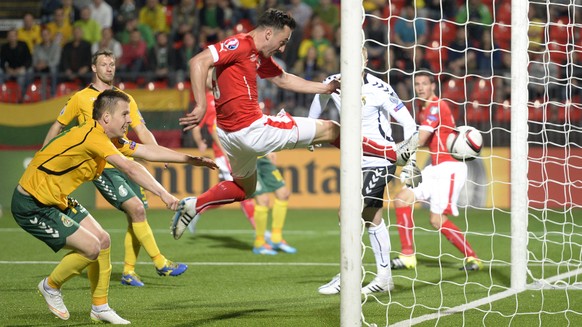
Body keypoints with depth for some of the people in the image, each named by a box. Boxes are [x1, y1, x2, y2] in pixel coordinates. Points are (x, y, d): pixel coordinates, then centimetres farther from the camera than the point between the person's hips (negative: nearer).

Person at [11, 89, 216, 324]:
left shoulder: (107, 138, 6)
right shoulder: (92, 136, -25)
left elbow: (148, 151, 9)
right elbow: (129, 168, -35)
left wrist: (192, 160, 6)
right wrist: (163, 194, -41)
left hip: (57, 200, 10)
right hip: (32, 205, -10)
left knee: (102, 240, 7)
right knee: (90, 247, -14)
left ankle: (100, 308, 17)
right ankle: (50, 286, 10)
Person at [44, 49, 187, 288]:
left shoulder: (125, 99, 14)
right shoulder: (81, 98, 3)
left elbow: (142, 131, 10)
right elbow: (57, 127, 13)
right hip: (101, 167, -5)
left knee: (137, 218, 1)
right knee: (136, 209, -18)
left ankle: (129, 271, 14)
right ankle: (160, 263, -13)